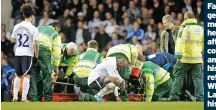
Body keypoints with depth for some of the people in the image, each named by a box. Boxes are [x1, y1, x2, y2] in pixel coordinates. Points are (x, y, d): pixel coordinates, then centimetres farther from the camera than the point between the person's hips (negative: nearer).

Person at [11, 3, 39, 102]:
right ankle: (24, 98, -9)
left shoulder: (17, 26, 5)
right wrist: (36, 56, -3)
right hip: (28, 53, -5)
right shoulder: (33, 28, -9)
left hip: (18, 53, 5)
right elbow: (36, 44, -11)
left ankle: (15, 97, 15)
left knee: (18, 75, 15)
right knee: (27, 76, -4)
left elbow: (12, 40, 13)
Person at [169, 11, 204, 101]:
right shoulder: (201, 29, 12)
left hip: (185, 58, -4)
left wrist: (179, 56, -14)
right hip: (197, 59, 4)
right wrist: (203, 56, 27)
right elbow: (203, 44, 19)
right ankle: (200, 98, -1)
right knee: (198, 78, 5)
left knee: (179, 77, 3)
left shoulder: (184, 28, -7)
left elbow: (180, 42, -13)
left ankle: (174, 96, 1)